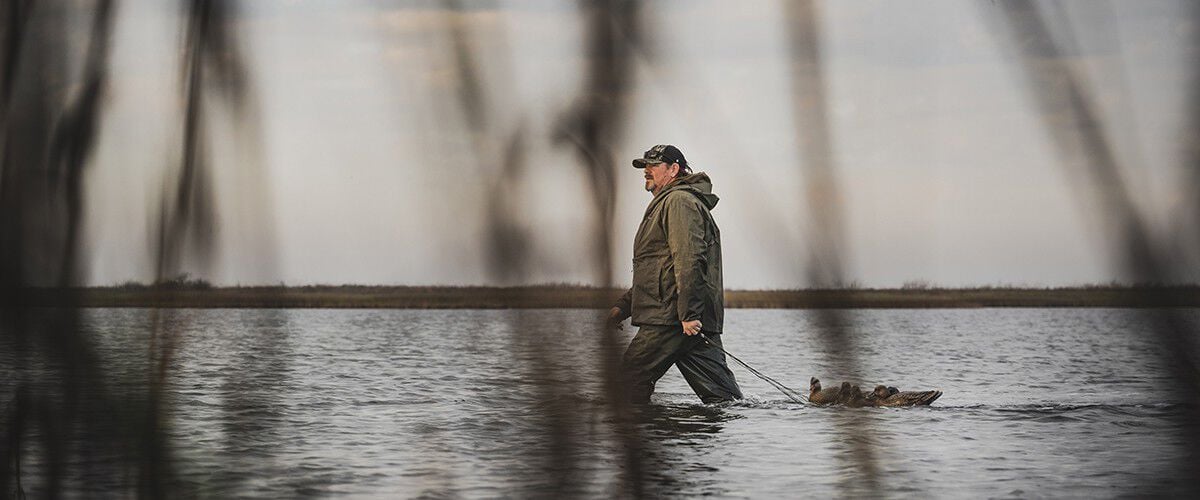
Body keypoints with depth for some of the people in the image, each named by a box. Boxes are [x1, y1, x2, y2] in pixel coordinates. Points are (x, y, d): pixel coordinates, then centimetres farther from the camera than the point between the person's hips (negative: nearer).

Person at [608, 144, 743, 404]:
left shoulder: (679, 201, -6)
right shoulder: (667, 203, 29)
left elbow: (689, 259, -19)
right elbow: (657, 271, 34)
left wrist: (688, 313, -25)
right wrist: (623, 306, 25)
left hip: (671, 319, -10)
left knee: (629, 380, -4)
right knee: (723, 395, 1)